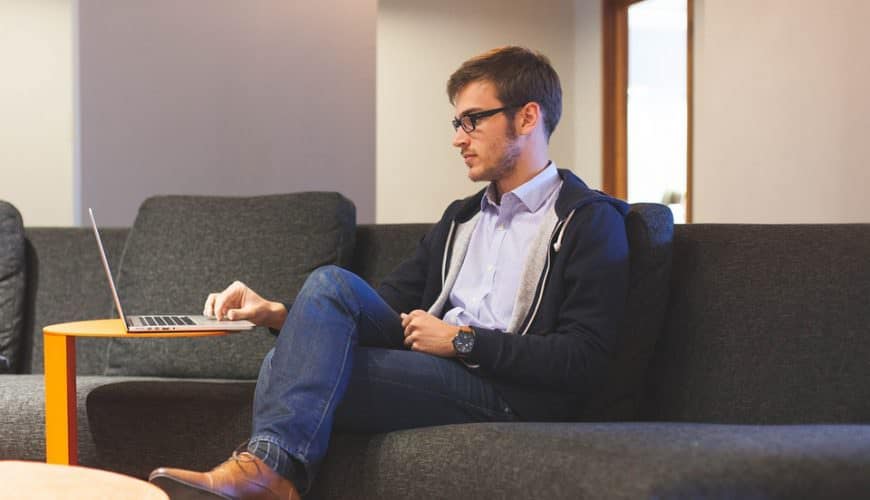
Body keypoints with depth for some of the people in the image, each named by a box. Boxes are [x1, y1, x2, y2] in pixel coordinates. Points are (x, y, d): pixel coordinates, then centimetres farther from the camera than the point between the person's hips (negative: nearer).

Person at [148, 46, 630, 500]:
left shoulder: (590, 221, -1)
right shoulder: (461, 218, 24)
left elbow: (584, 359, -12)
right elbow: (385, 309, 19)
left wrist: (463, 341, -11)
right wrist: (281, 315, 2)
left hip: (508, 393, -7)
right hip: (431, 373, 7)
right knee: (332, 283, -19)